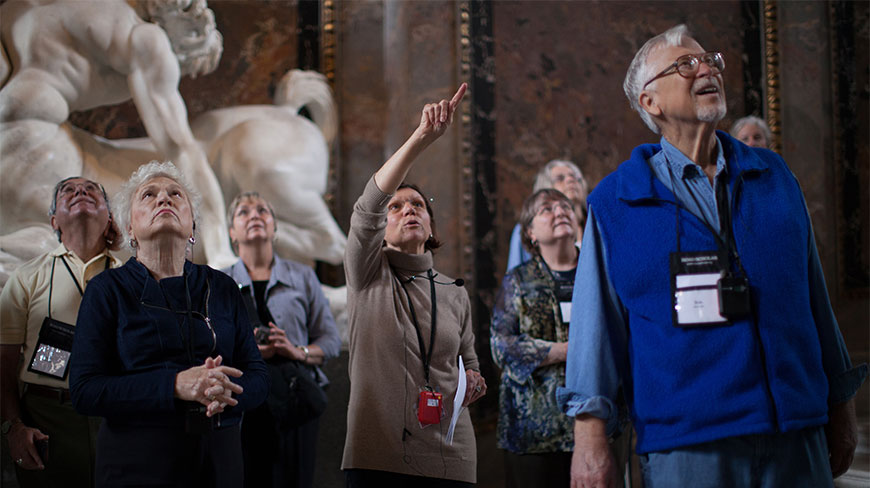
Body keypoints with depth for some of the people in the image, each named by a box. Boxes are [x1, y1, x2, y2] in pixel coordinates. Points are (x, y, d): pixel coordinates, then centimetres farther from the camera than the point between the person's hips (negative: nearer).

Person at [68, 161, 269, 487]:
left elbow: (258, 376, 6)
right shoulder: (108, 290, 1)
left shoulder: (222, 288, 10)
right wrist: (175, 385, -20)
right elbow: (84, 390, -8)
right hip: (137, 461, -3)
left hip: (219, 459, 3)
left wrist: (224, 391, -17)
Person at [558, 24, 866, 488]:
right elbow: (596, 321, -1)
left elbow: (813, 296, 15)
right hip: (684, 442, -3)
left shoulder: (773, 175, 11)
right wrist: (589, 435, -7)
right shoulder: (615, 202, 1)